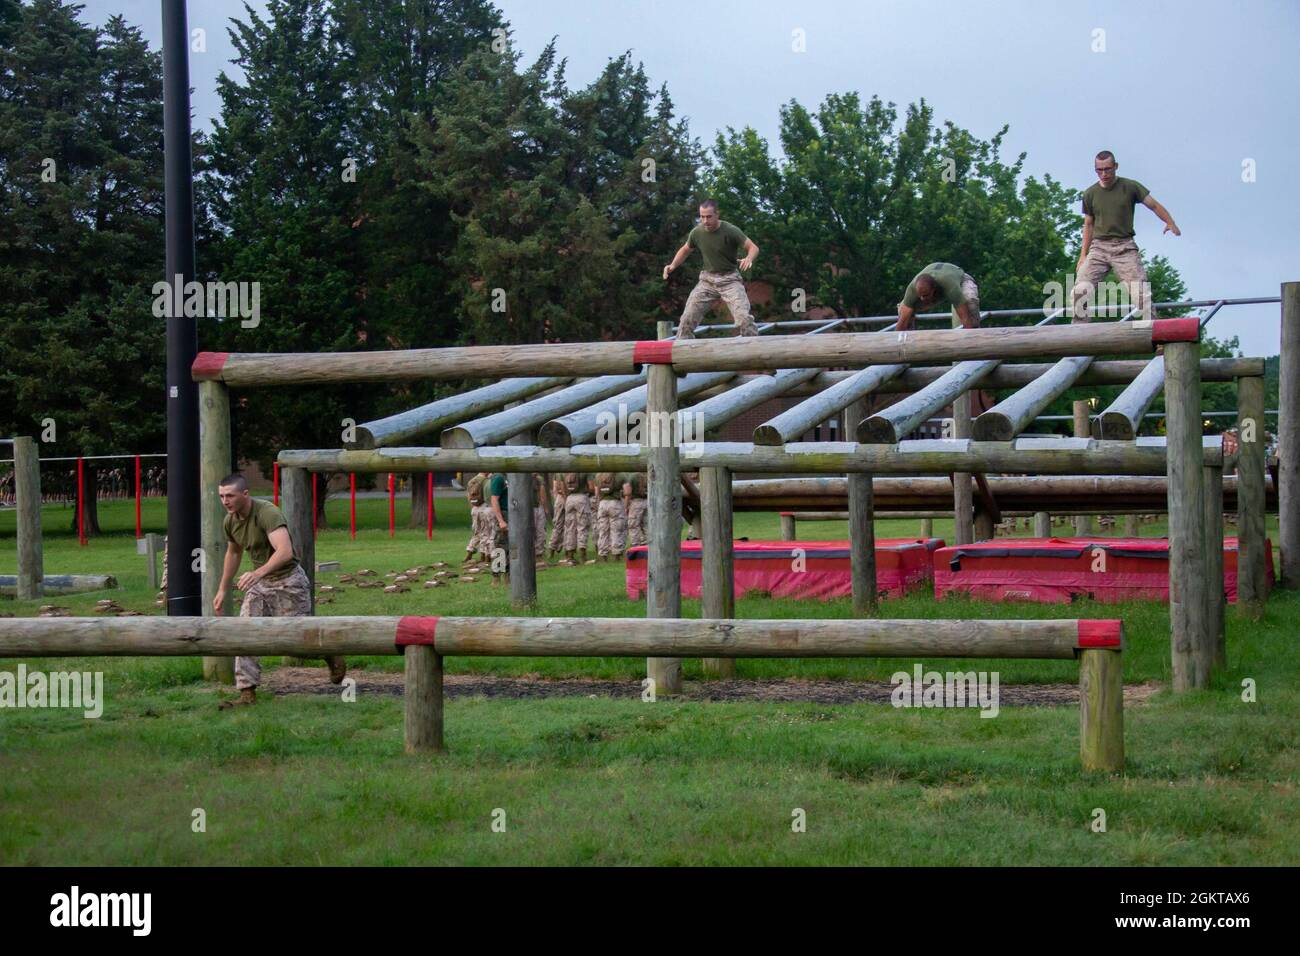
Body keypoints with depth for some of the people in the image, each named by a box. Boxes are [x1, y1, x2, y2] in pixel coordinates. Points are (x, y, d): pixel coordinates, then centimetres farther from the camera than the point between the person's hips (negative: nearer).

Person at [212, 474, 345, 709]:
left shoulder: (268, 513, -26)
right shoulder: (230, 522, 0)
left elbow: (285, 551, -40)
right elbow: (233, 553, 20)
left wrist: (258, 573, -54)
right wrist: (222, 589, 21)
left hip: (287, 580, -7)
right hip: (259, 583, 7)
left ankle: (332, 656, 34)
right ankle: (247, 693, -4)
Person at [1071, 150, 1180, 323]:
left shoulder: (1130, 187, 4)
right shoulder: (1090, 194, 10)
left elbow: (1154, 205, 3)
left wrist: (1170, 222, -15)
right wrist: (1083, 255, 13)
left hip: (1125, 247, -2)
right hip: (1099, 247, 2)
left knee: (1141, 292, -15)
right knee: (1081, 288, -15)